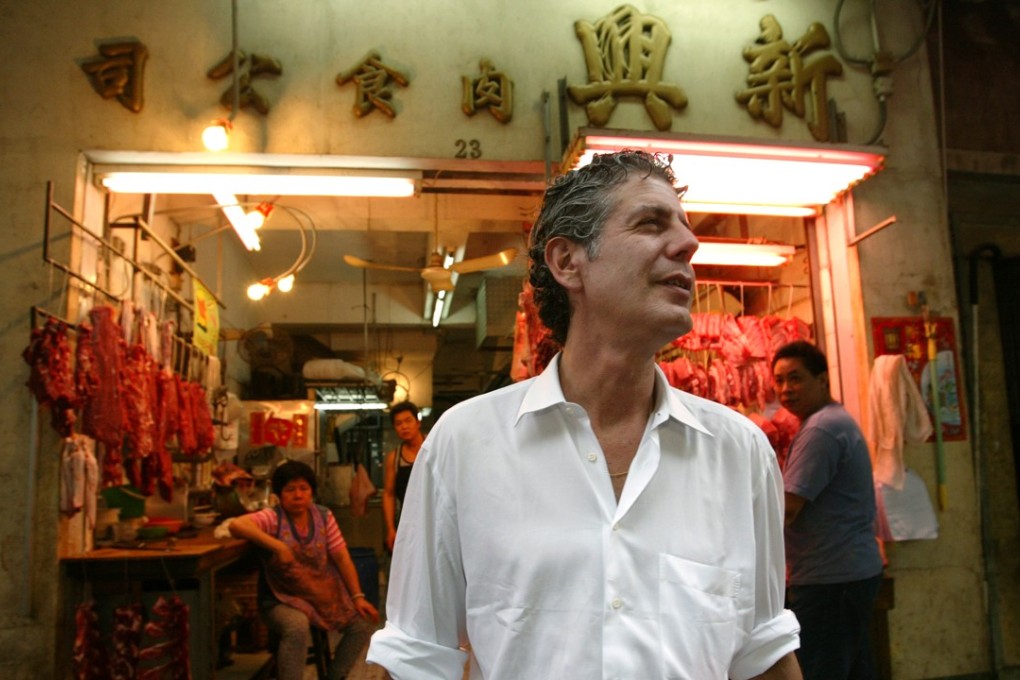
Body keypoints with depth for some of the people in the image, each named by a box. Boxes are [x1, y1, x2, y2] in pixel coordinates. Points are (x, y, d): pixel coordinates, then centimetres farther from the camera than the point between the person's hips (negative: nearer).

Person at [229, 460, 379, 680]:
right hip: (283, 600, -5)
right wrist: (278, 546, -37)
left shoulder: (324, 517, 1)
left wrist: (358, 597, -7)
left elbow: (342, 558, 1)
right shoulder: (273, 518, -12)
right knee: (297, 627, -35)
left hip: (323, 595, 5)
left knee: (363, 623, -7)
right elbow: (236, 525, -32)